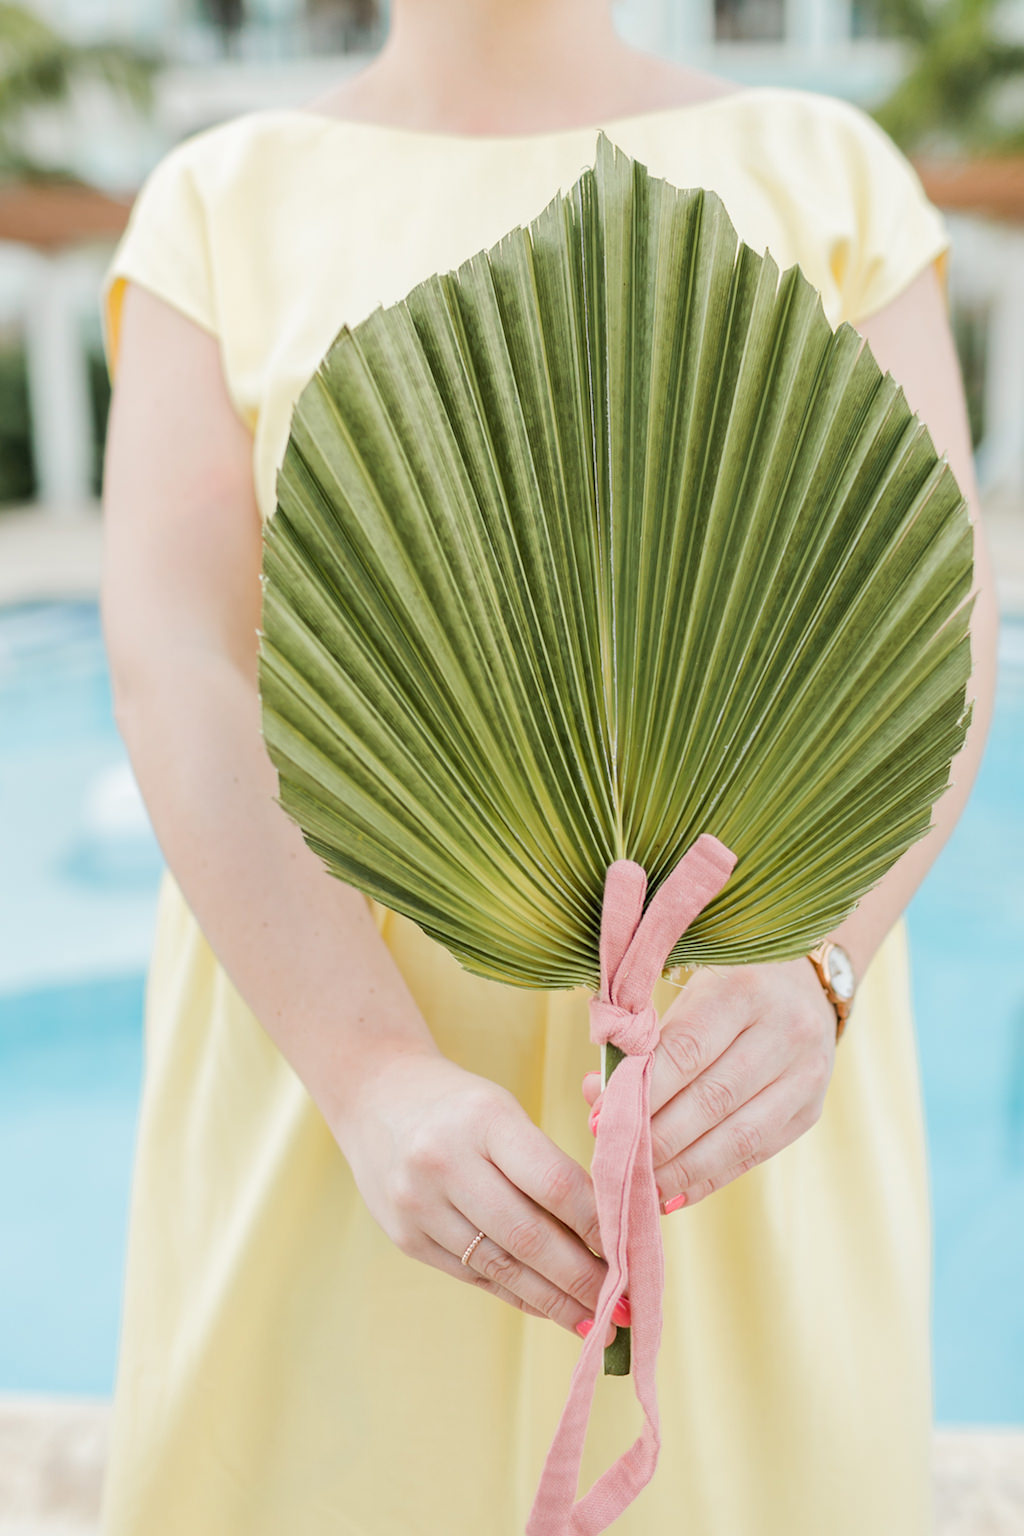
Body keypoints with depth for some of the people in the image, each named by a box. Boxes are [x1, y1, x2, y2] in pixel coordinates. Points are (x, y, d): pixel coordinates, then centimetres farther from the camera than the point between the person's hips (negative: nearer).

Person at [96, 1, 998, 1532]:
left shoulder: (830, 175, 5)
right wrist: (374, 1083, -23)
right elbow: (172, 664, -10)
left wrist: (803, 975, -24)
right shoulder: (221, 202, 4)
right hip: (323, 1026, 1)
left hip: (725, 1037, 1)